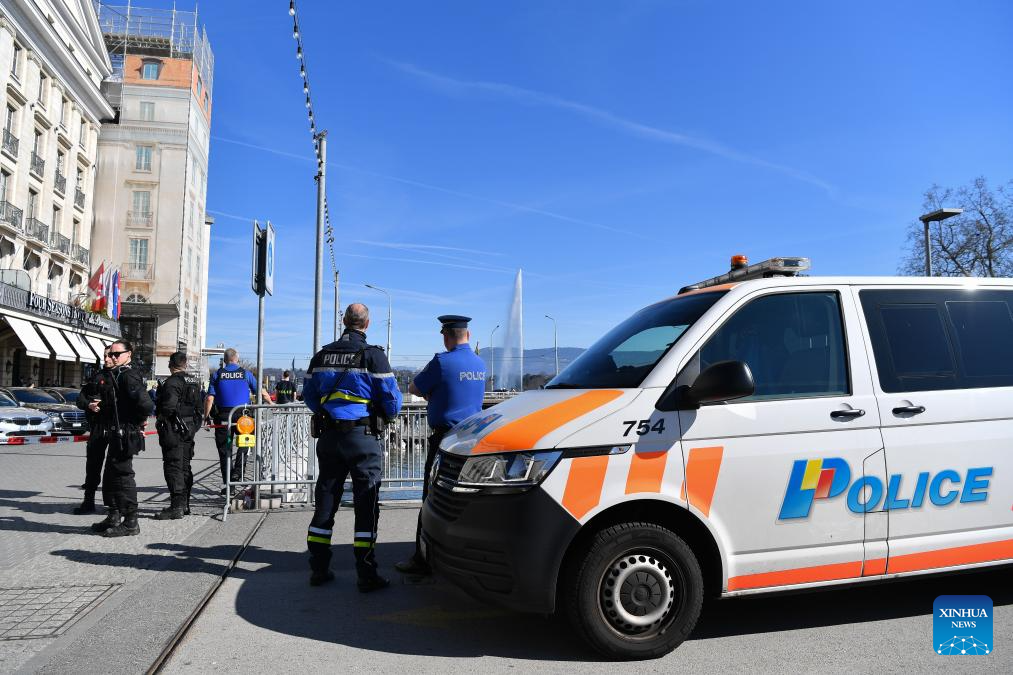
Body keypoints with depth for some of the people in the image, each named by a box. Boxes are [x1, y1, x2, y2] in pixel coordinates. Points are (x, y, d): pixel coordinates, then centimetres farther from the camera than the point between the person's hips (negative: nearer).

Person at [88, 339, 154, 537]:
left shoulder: (128, 375, -16)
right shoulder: (115, 374, 16)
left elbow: (145, 403, -30)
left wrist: (140, 421, -14)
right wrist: (95, 405, 8)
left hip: (124, 435, -11)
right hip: (116, 434, 11)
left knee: (122, 475, -4)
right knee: (111, 476, 18)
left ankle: (130, 522, 4)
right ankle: (114, 518, 30)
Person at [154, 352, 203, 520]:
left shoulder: (172, 382, -14)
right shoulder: (194, 382, 14)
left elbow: (169, 407, -23)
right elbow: (198, 407, 17)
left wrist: (160, 417, -6)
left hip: (173, 430, -9)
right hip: (189, 430, 9)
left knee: (173, 467, -7)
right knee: (185, 467, 15)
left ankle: (177, 507, -9)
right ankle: (184, 504, 22)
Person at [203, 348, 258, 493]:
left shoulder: (217, 374, 5)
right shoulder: (246, 373, 4)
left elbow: (210, 398, -2)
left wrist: (206, 416, 4)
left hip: (222, 416, 1)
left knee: (224, 449, 7)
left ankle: (227, 484, 9)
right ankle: (237, 472, 1)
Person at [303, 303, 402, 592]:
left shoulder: (321, 356, 7)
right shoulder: (373, 355, -9)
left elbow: (309, 395, 15)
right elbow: (392, 400, -7)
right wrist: (386, 414, 15)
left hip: (328, 436, 5)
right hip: (362, 438, -5)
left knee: (325, 502, 13)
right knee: (366, 505, 1)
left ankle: (318, 568, 20)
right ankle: (366, 576, 3)